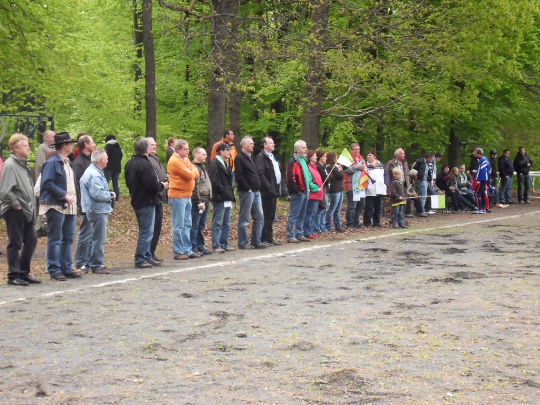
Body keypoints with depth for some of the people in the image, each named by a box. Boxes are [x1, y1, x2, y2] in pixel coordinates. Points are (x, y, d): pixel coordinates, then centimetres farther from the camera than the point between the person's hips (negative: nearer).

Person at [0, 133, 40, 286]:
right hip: (15, 211, -9)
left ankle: (24, 273, 20)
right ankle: (13, 275, 7)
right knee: (15, 243, -1)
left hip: (26, 210, 9)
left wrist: (31, 205, 11)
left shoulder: (24, 164, 13)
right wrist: (16, 205, -14)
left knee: (31, 240, 11)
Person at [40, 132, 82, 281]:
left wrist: (73, 198, 10)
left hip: (69, 207, 9)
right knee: (55, 240, -3)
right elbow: (48, 183, -19)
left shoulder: (67, 162, 17)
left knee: (68, 239, 11)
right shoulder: (52, 162, -11)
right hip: (56, 206, -9)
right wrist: (64, 195, -20)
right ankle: (54, 270, 0)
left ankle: (66, 268, 17)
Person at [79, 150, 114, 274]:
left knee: (96, 239, 17)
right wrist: (111, 196, -12)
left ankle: (91, 264, 24)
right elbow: (97, 194, -26)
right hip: (97, 210, -11)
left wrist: (109, 195, 6)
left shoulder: (93, 172, 16)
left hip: (98, 210, 11)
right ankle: (96, 265, -1)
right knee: (99, 239, -6)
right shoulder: (94, 175, -19)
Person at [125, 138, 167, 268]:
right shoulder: (144, 164, -20)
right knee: (146, 232, -4)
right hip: (147, 202, -10)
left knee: (145, 231, 17)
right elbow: (153, 185, -24)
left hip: (136, 201, 10)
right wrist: (162, 186, -3)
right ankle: (140, 259, -3)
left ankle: (147, 256, 22)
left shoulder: (129, 164, 10)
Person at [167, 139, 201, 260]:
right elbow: (189, 175, -18)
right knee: (179, 226, -6)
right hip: (178, 196, -9)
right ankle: (178, 252, -3)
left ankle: (187, 250, 17)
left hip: (187, 196, 9)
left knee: (187, 225, 12)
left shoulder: (185, 159, 15)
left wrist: (192, 172, -8)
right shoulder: (175, 161, -14)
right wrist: (192, 171, 1)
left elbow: (196, 174, 11)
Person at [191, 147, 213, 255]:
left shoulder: (203, 167, 19)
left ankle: (200, 246, 21)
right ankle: (193, 248, -3)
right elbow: (194, 187, -18)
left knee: (201, 226, 14)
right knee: (194, 226, -5)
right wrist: (199, 202, -19)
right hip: (198, 202, -10)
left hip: (205, 201, 10)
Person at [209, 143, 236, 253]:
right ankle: (216, 246, -3)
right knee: (217, 223, -5)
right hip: (219, 198, -9)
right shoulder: (214, 164, -10)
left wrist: (230, 193, 12)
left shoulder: (225, 164, 20)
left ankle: (224, 244, 18)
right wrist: (224, 191, -14)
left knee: (226, 223, 12)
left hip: (227, 198, 9)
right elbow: (214, 181, -18)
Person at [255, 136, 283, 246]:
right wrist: (269, 187, -22)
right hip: (267, 191, -9)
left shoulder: (272, 157, 20)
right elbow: (260, 174, -19)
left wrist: (279, 186, 13)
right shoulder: (261, 157, -10)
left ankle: (269, 238, 17)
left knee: (271, 215, 12)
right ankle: (265, 238, -3)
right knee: (267, 215, -7)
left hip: (274, 190, 9)